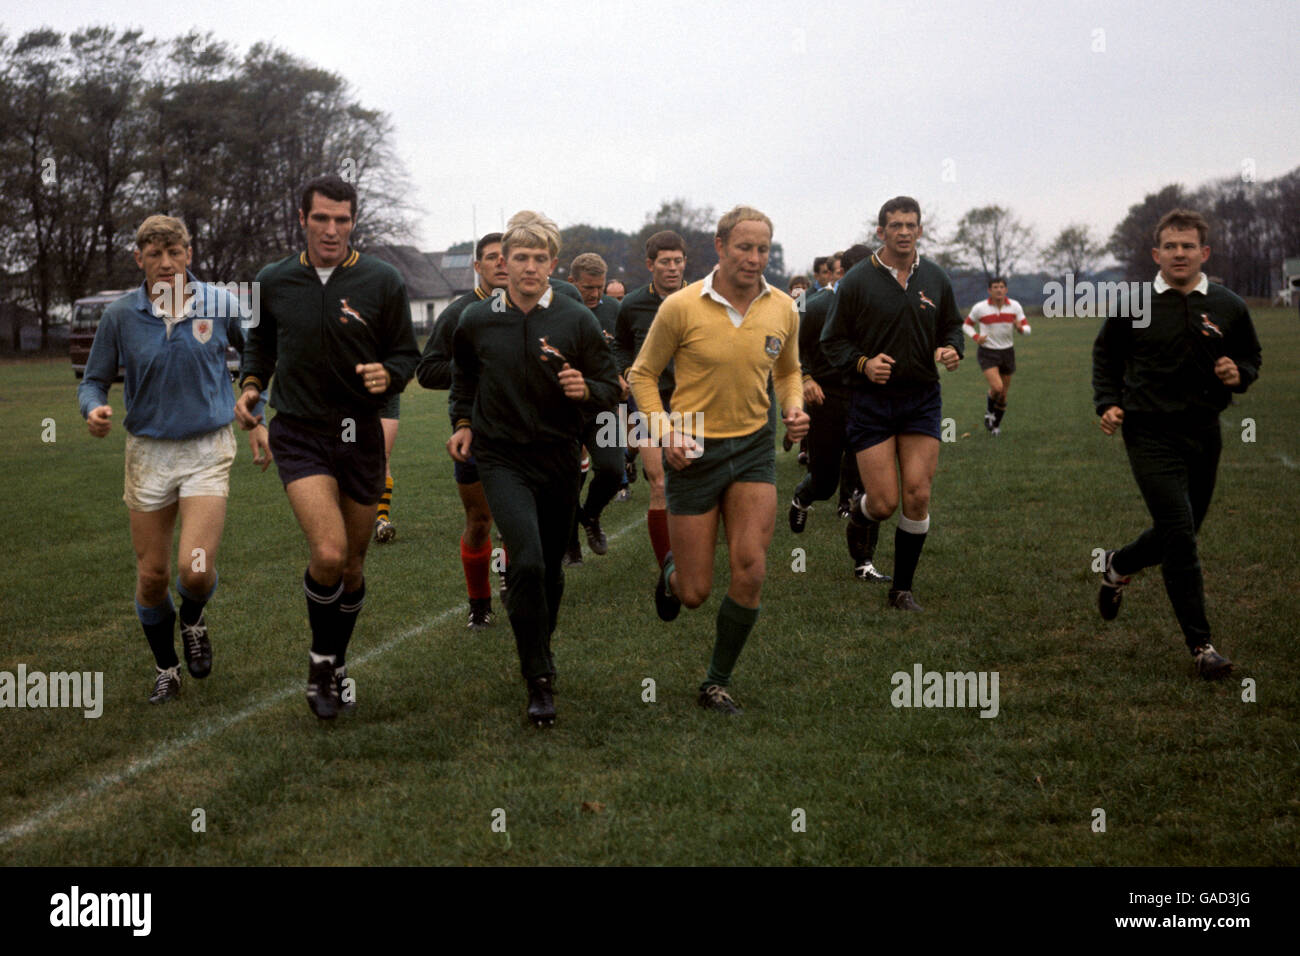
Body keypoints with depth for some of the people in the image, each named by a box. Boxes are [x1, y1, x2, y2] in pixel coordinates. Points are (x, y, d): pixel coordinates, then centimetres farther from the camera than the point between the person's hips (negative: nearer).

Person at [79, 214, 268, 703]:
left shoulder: (221, 305, -5)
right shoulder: (120, 315, -5)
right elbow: (94, 379, 5)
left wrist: (257, 420, 8)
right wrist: (94, 409, -17)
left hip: (207, 451, -1)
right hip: (148, 454, 1)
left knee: (195, 570, -16)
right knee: (152, 577, 5)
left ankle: (193, 620, 21)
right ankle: (166, 670, 28)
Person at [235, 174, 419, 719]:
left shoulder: (382, 281, -2)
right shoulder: (273, 282, 2)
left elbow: (406, 353, 5)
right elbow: (260, 342, 19)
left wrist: (387, 375, -16)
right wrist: (250, 384, 1)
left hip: (360, 437, 1)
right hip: (299, 434, -1)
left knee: (352, 566, 11)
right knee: (328, 554, -21)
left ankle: (336, 668, 34)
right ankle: (321, 659, 3)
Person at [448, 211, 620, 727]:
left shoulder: (578, 321, -2)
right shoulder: (476, 321, 2)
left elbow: (611, 389, 2)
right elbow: (463, 377, 23)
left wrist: (585, 389, -19)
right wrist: (463, 423, 10)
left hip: (559, 457, 1)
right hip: (502, 457, -1)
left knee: (551, 568, 12)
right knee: (527, 561, -19)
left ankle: (541, 647, 39)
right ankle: (539, 680, -11)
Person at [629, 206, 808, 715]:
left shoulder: (782, 309, 1)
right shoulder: (681, 307, -11)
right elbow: (643, 374, 0)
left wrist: (794, 407, -2)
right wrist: (664, 431, -14)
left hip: (754, 448, 3)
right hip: (694, 452, -3)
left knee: (750, 571, -12)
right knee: (695, 593, 0)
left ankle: (717, 683, 7)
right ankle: (673, 571, 40)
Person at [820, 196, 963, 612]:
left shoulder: (936, 279, 7)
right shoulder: (857, 281, -4)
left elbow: (952, 326, 19)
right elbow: (832, 340, -1)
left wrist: (951, 349, -3)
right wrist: (863, 363, -18)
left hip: (922, 400, 3)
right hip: (871, 402, -3)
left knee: (918, 497, -4)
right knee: (883, 503, -7)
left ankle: (902, 588, 11)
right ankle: (856, 513, 31)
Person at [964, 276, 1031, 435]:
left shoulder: (1015, 306, -3)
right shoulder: (979, 308, -9)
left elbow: (1026, 328, 1)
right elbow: (966, 325, 7)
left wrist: (1020, 327, -23)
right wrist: (976, 337, -13)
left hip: (1007, 352, 3)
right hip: (987, 354, -3)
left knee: (1003, 394, 8)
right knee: (997, 387, -21)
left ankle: (996, 424, 31)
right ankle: (989, 410, 11)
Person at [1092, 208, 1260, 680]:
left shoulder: (1228, 308, 4)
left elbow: (1251, 359, 17)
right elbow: (1105, 354, 14)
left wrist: (1239, 375, -6)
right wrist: (1108, 403, 0)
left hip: (1204, 434, 4)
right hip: (1151, 434, -4)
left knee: (1180, 534, 13)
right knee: (1179, 534, -14)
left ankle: (1119, 566, 45)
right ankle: (1201, 645, -7)